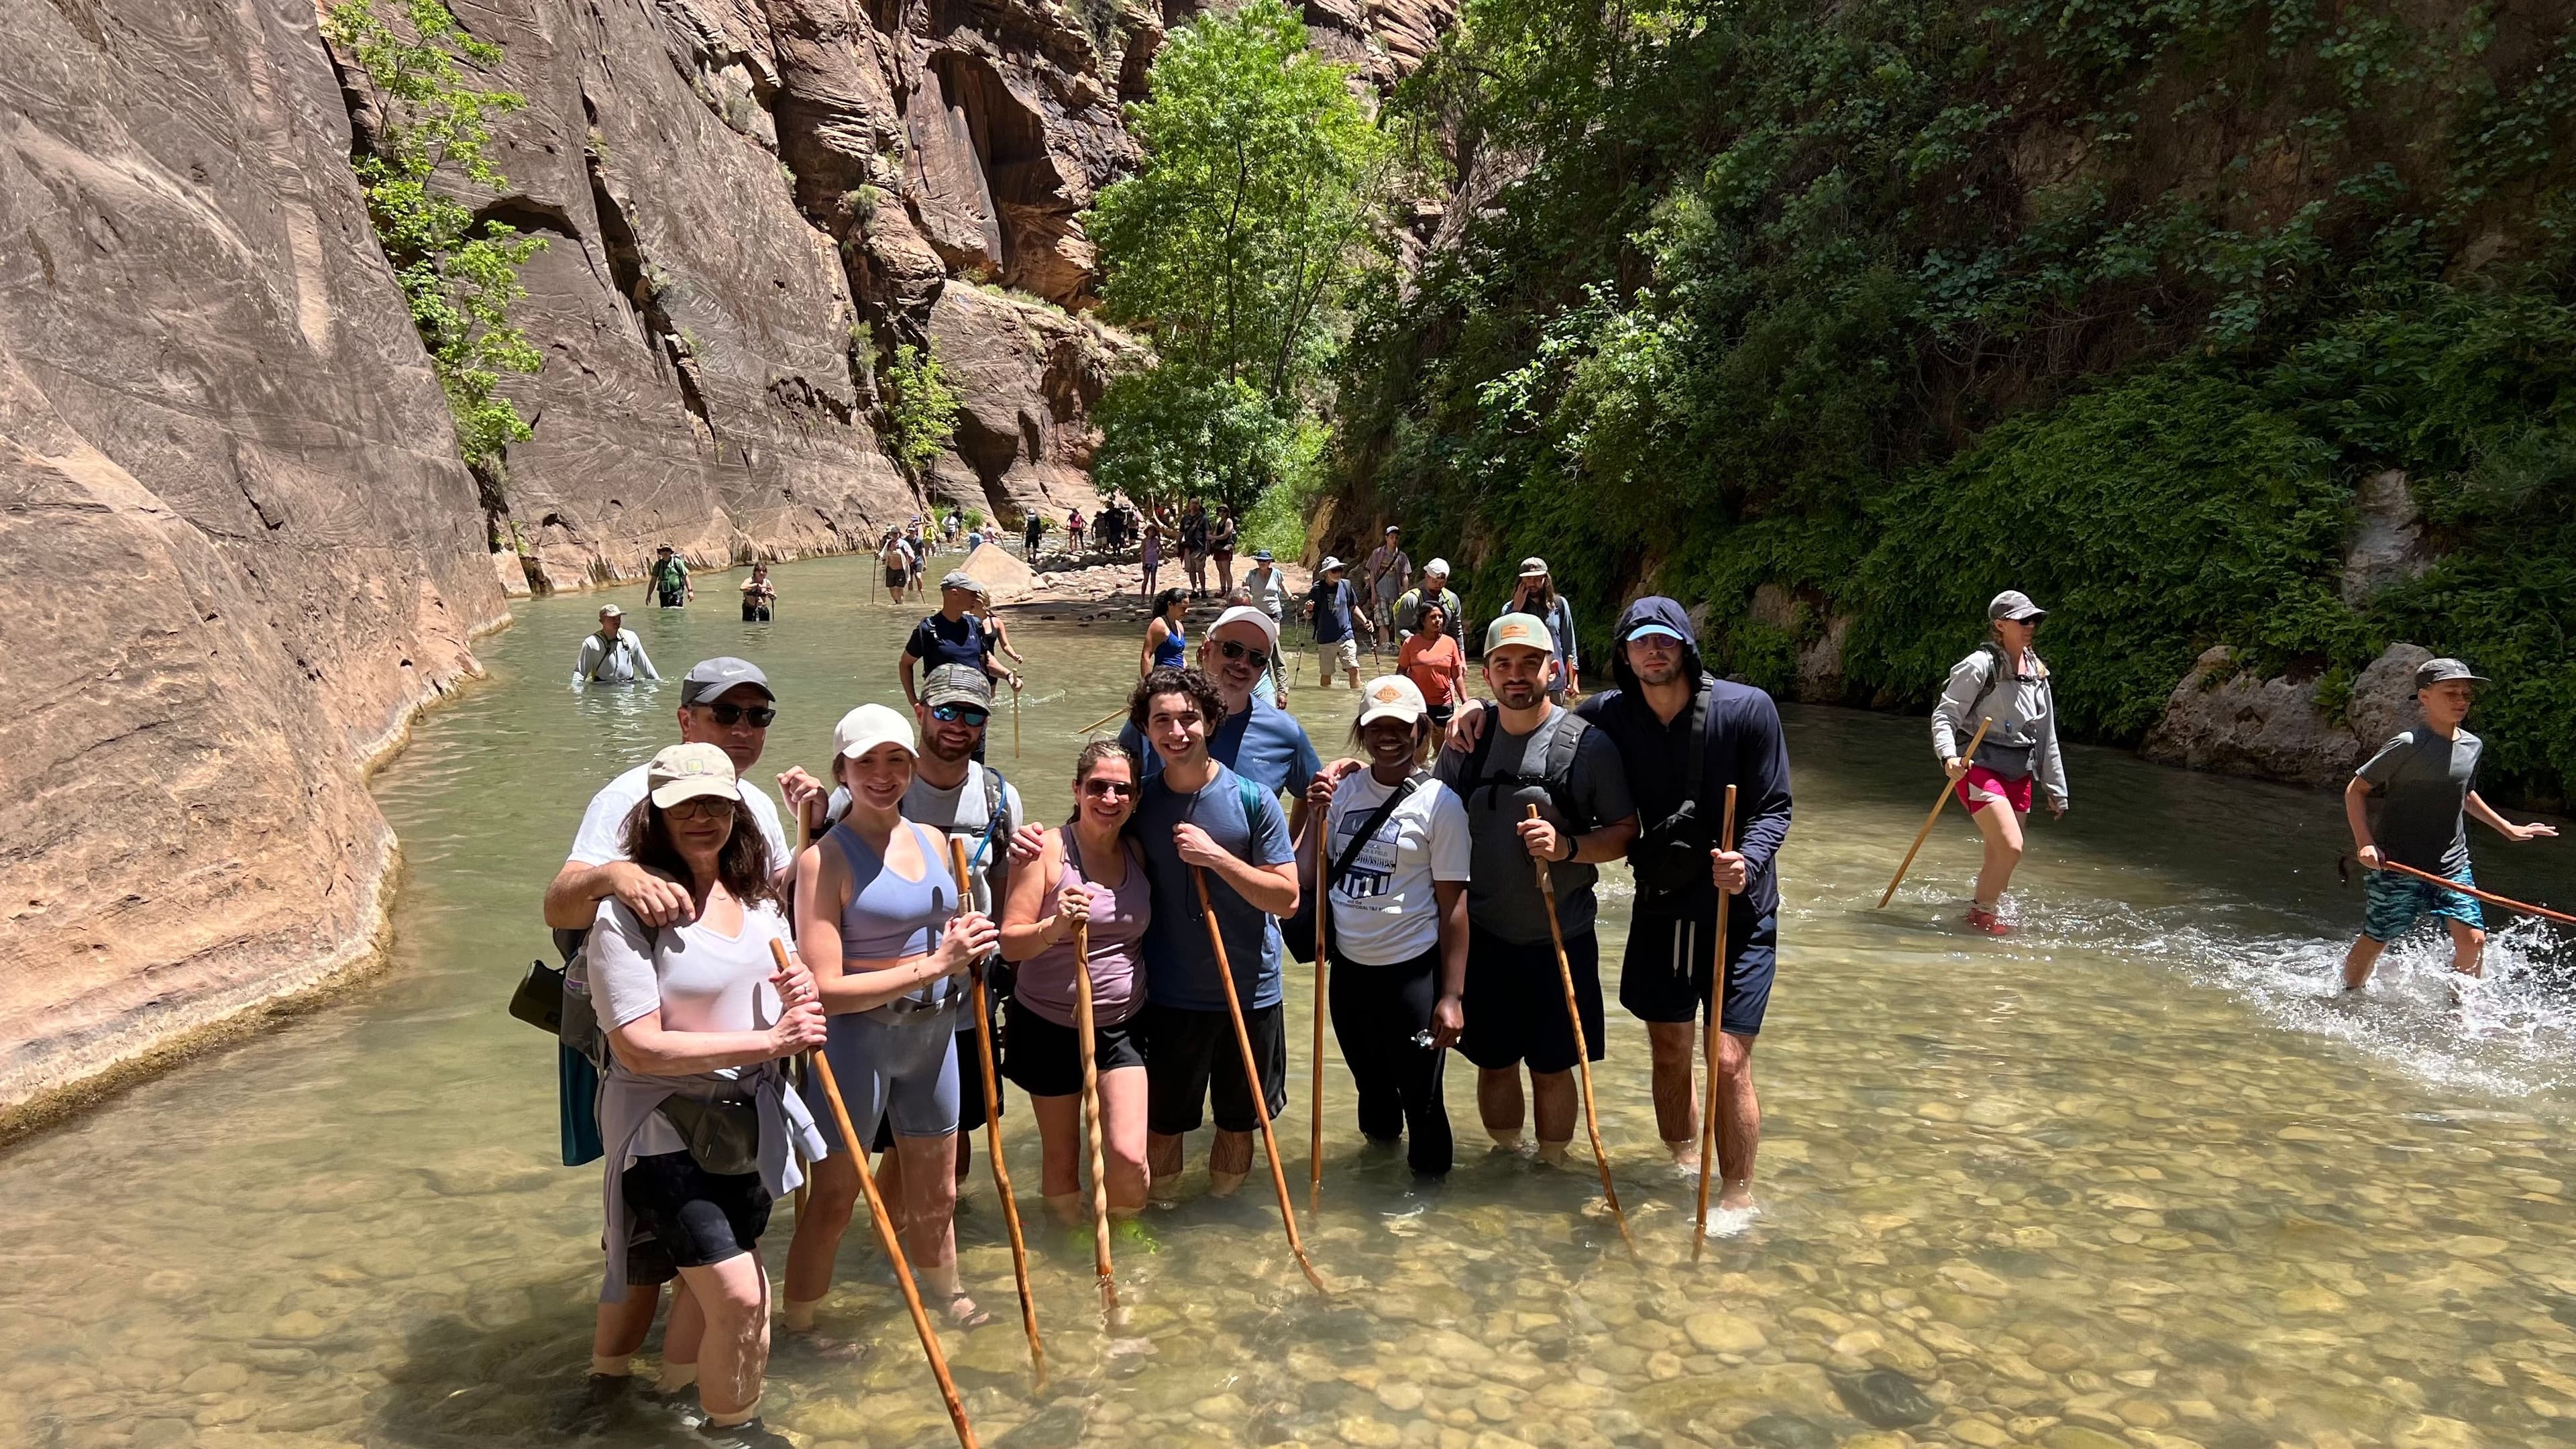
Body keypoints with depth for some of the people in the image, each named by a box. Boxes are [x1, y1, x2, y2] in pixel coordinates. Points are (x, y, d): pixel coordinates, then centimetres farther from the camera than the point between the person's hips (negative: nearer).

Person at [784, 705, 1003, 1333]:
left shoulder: (932, 841, 5)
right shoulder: (826, 859, -15)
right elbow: (824, 989, -20)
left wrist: (967, 942, -4)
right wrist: (932, 967, -24)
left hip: (933, 1032, 6)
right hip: (856, 1039, -6)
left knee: (936, 1193, 22)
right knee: (833, 1202, 6)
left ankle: (950, 1298, 44)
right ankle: (798, 1332, 25)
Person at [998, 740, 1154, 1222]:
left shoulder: (1139, 854, 3)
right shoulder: (1048, 851, -11)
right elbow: (1010, 943, -17)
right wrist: (1054, 927, -34)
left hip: (1121, 1025, 3)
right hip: (1049, 1027, -2)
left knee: (1128, 1155, -9)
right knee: (1061, 1159, 10)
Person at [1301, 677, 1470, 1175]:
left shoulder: (1439, 803, -10)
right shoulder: (1344, 790, 3)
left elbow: (1453, 903, -11)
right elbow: (1312, 877, 4)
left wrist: (1451, 994, -13)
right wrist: (1315, 815, -8)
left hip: (1412, 971, -5)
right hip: (1350, 967, 5)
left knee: (1419, 1096, 6)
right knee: (1371, 1087, 22)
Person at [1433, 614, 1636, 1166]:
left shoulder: (1587, 743, -8)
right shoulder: (1467, 743, 2)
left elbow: (1626, 830, -6)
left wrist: (1568, 847, -22)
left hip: (1560, 938, -3)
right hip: (1482, 935, 3)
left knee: (1552, 1068, 9)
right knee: (1494, 1064, 14)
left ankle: (1551, 1169, 29)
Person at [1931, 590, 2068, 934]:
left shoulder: (2037, 673, 12)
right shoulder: (1981, 666, -10)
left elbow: (2047, 737, 18)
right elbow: (1944, 715, -12)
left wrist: (2056, 789, 20)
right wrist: (1949, 756, -30)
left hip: (2018, 775, 7)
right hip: (1979, 767, -7)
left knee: (1999, 858, 8)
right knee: (2010, 848, -17)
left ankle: (1989, 911, 24)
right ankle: (1981, 914, 1)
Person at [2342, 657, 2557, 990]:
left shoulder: (2472, 746, 7)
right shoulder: (2408, 745, -14)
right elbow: (2355, 790, -11)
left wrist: (2509, 829, 29)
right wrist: (2365, 843, -21)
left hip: (2451, 865, 6)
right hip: (2396, 864, -6)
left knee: (2473, 939, -5)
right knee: (2374, 942, 4)